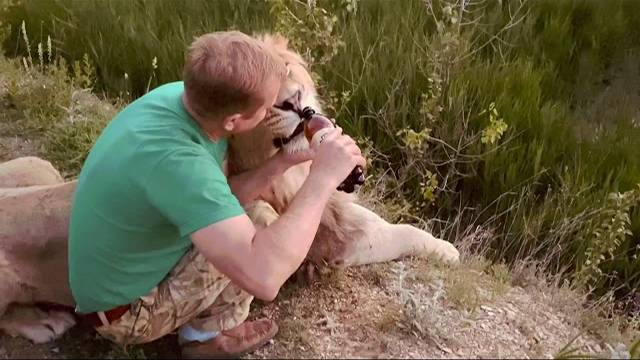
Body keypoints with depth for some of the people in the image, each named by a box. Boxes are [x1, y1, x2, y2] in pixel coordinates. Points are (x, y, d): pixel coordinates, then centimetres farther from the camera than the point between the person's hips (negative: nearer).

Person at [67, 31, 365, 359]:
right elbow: (264, 278, -45)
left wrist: (283, 161, -16)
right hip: (124, 310, -8)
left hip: (117, 272, 8)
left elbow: (219, 197, -2)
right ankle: (207, 334, 7)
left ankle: (199, 322, 19)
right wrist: (323, 176, -37)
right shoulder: (174, 159, -38)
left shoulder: (179, 95, -13)